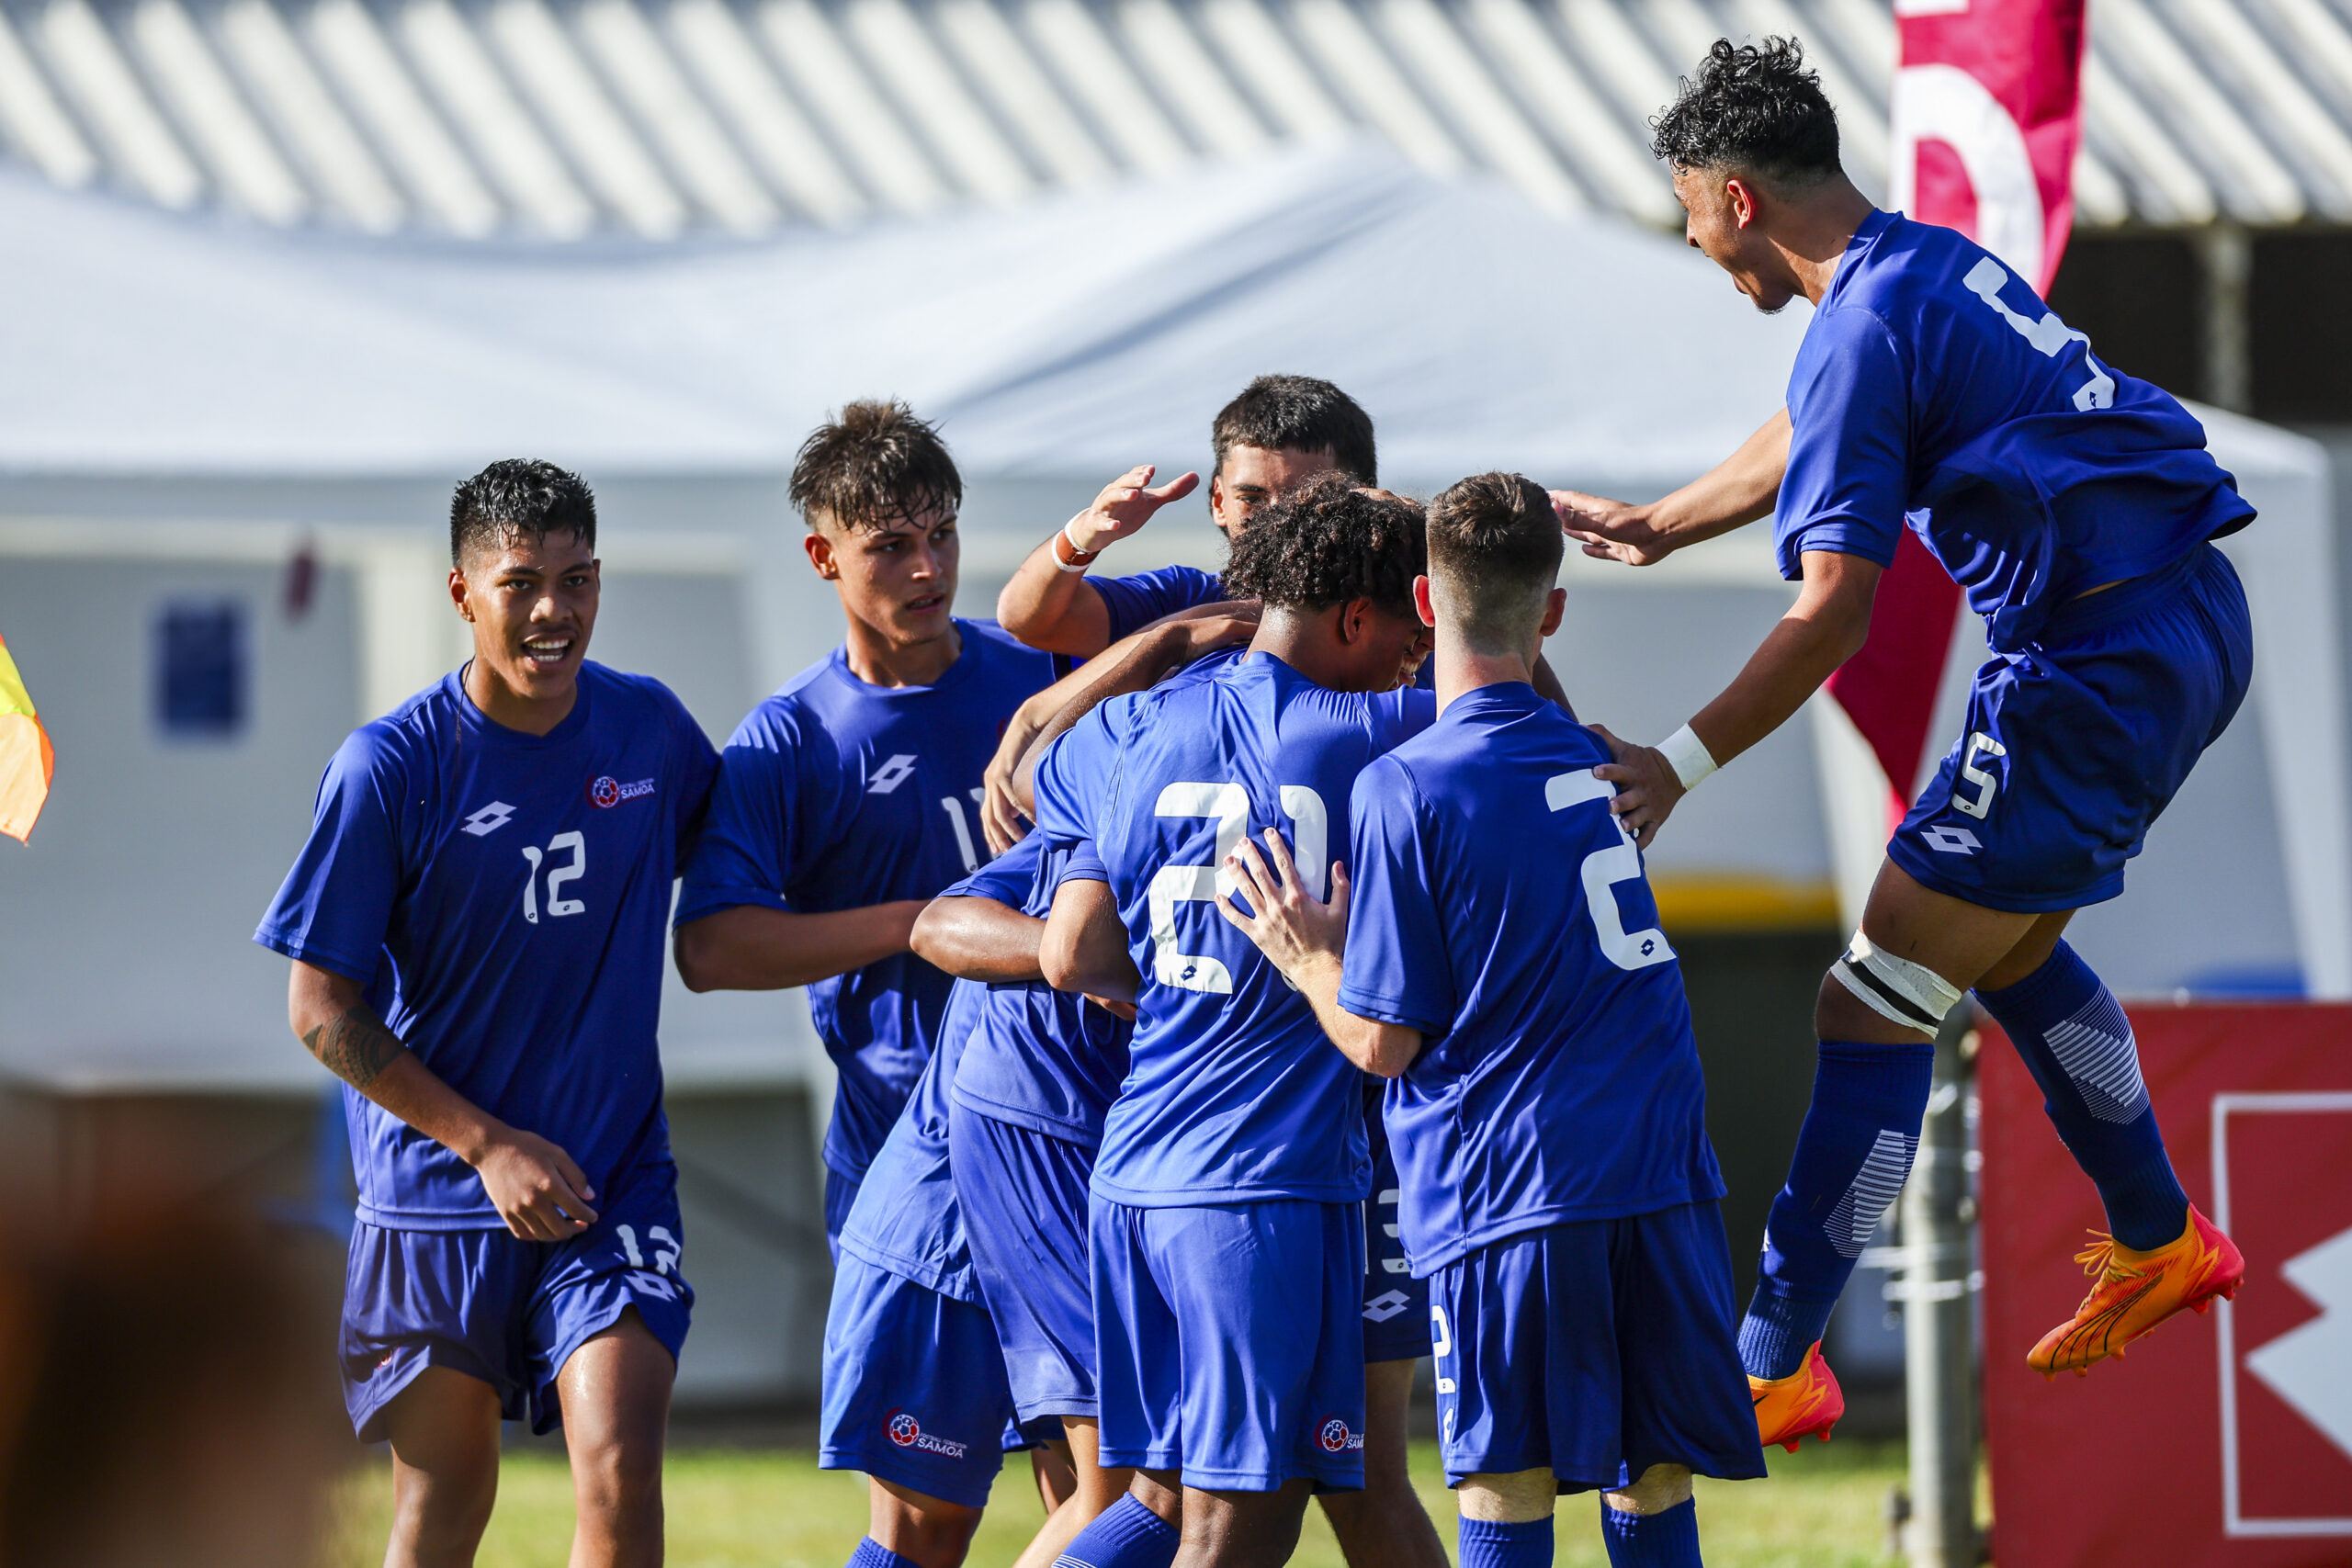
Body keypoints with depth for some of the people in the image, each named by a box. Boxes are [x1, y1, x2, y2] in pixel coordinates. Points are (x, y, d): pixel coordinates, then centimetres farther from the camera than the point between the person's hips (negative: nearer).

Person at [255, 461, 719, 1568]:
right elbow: (323, 1010, -8)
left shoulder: (650, 728, 0)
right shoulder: (390, 765, -11)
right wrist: (489, 1144, -12)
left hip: (614, 1177, 2)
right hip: (439, 1189, -1)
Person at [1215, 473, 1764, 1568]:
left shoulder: (1404, 789, -7)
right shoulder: (1591, 757, 12)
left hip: (1508, 1193, -5)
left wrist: (1310, 959, 11)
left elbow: (1384, 1044, -6)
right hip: (1665, 1180, 5)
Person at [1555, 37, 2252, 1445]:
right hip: (2195, 616, 10)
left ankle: (1771, 1371, -3)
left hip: (2101, 669, -10)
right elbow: (1811, 440, 32)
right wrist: (1652, 527, 43)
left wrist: (1680, 766, -17)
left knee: (1873, 1011, -5)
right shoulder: (1935, 261, 13)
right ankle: (2162, 1244, 39)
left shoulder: (1865, 330, -17)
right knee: (2007, 942, 28)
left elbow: (1832, 615, -22)